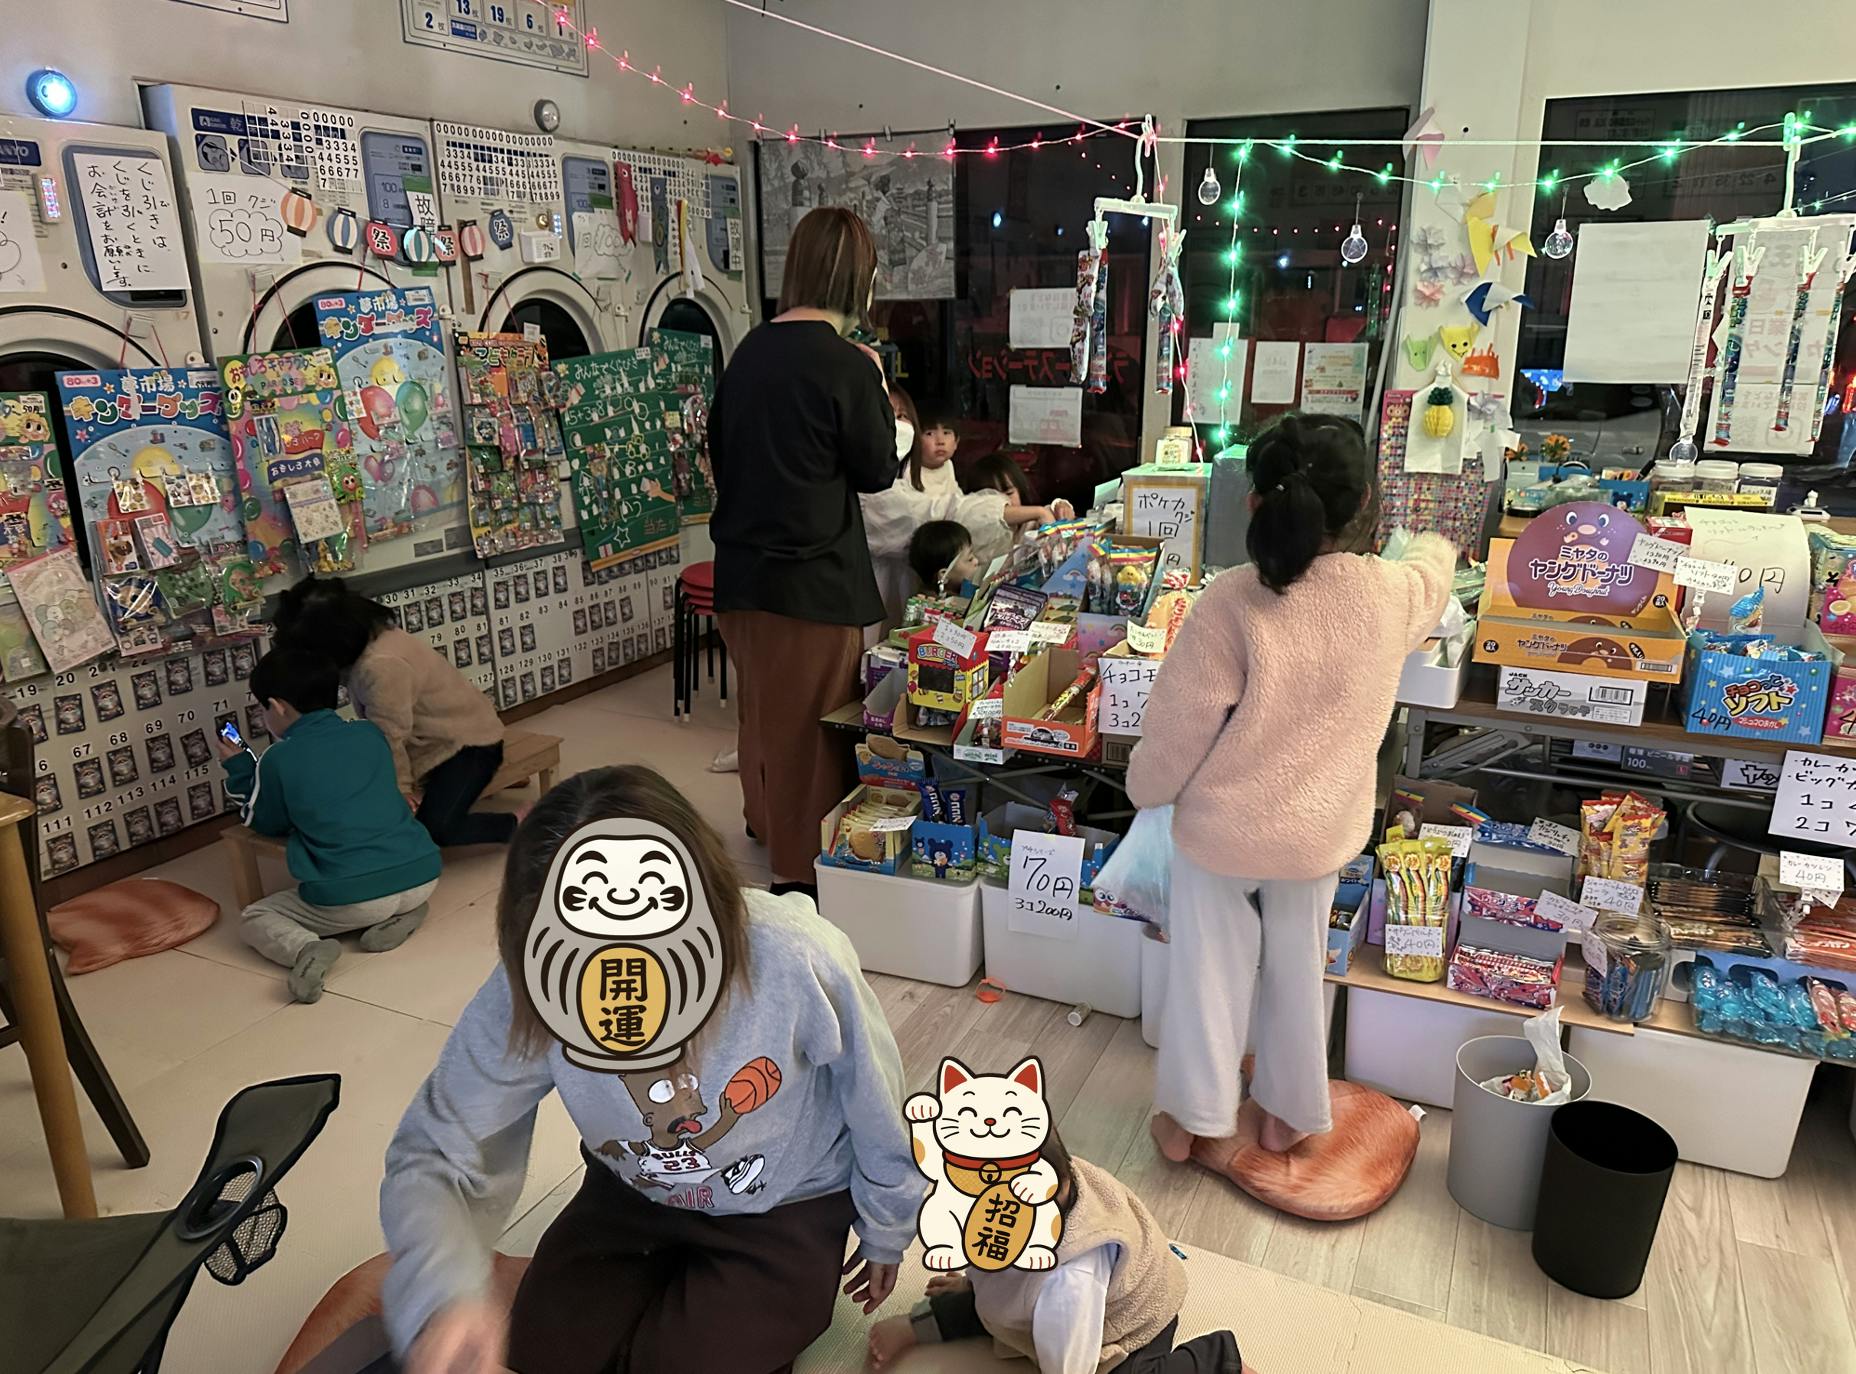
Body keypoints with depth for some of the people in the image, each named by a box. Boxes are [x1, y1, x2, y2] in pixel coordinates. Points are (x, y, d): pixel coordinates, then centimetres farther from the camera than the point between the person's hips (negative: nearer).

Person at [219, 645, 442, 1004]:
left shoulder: (277, 760, -1)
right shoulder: (371, 732, 11)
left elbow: (264, 823, 18)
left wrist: (237, 769, 29)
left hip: (349, 899, -4)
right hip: (423, 878, 4)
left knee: (253, 918, 20)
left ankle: (306, 949, -10)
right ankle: (399, 915, 10)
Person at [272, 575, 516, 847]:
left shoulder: (381, 666, -32)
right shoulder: (369, 634, -3)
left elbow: (389, 741, -21)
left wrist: (401, 791, -10)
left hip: (470, 741, -9)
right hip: (436, 741, 9)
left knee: (436, 828, -22)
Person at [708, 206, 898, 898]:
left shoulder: (750, 350, 5)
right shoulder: (844, 364, -16)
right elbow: (878, 471, -7)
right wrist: (876, 389, 4)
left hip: (741, 570, 8)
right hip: (813, 578, -7)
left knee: (764, 705, 24)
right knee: (812, 723, 6)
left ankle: (765, 819, 44)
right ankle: (802, 866, 17)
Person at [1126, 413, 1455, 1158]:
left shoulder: (1229, 603, -26)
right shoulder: (1391, 593, -14)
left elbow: (1177, 727, -19)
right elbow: (1432, 569, 13)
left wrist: (1146, 789, 1)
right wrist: (1436, 546, 37)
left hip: (1221, 826, -3)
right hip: (1321, 828, 3)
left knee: (1209, 968, 16)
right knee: (1297, 968, 23)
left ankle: (1189, 1116, 33)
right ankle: (1289, 1111, 41)